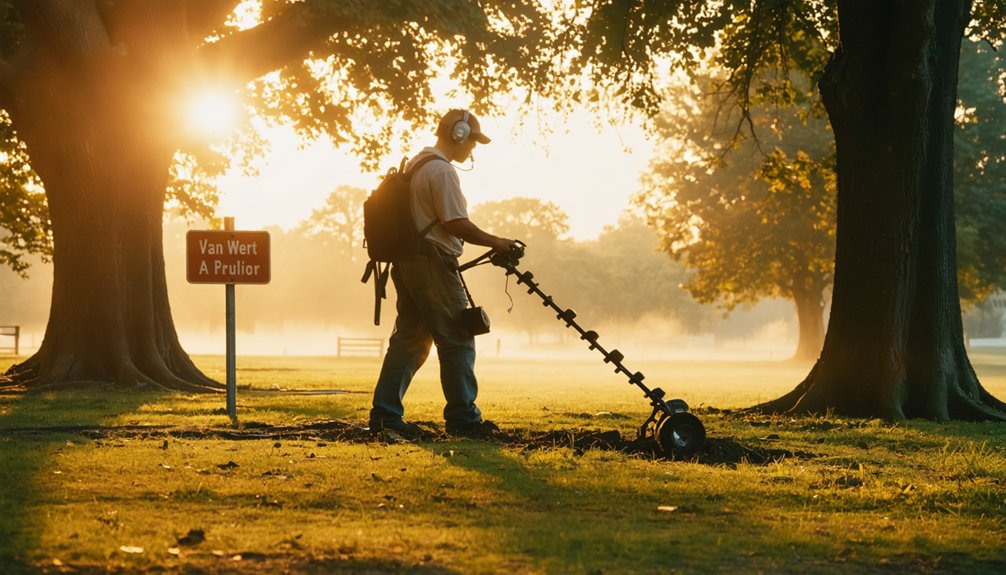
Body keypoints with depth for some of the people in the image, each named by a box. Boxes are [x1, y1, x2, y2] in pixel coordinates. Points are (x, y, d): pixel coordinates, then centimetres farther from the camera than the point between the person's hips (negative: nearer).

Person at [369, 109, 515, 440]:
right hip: (432, 264, -10)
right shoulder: (442, 170, -13)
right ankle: (462, 418, -3)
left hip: (408, 263, 10)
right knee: (457, 341, -5)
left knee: (410, 338, 11)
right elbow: (456, 224, -18)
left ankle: (385, 413, 9)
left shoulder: (415, 165, 19)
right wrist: (495, 243, -8)